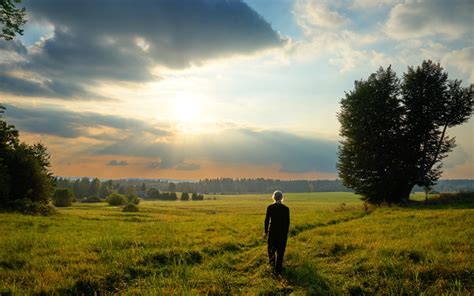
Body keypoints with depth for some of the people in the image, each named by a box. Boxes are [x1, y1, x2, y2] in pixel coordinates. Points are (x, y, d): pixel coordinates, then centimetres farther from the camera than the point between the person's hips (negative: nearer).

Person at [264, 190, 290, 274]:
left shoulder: (270, 207, -8)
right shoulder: (286, 208, -6)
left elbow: (267, 220, -5)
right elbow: (287, 222, -2)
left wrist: (266, 231, 5)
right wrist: (286, 233, 10)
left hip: (272, 231, 0)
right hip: (283, 232, 0)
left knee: (271, 248, 23)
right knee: (280, 251, 9)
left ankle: (272, 263, 24)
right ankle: (278, 269, 12)